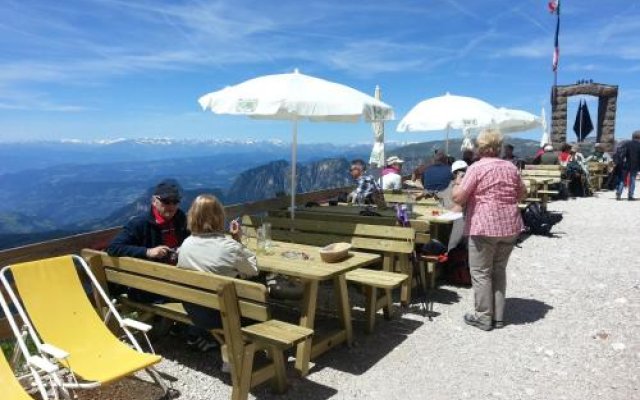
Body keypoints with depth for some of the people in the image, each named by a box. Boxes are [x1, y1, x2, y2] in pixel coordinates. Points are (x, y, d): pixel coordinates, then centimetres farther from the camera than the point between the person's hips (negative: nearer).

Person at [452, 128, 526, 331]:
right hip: (510, 226, 6)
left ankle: (484, 317, 11)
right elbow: (522, 193, 20)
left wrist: (457, 183, 3)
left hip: (484, 227, -6)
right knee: (499, 270, 16)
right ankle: (498, 316, 22)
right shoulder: (511, 167, 8)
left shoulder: (476, 168, -10)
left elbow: (458, 197, -16)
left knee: (481, 272, 5)